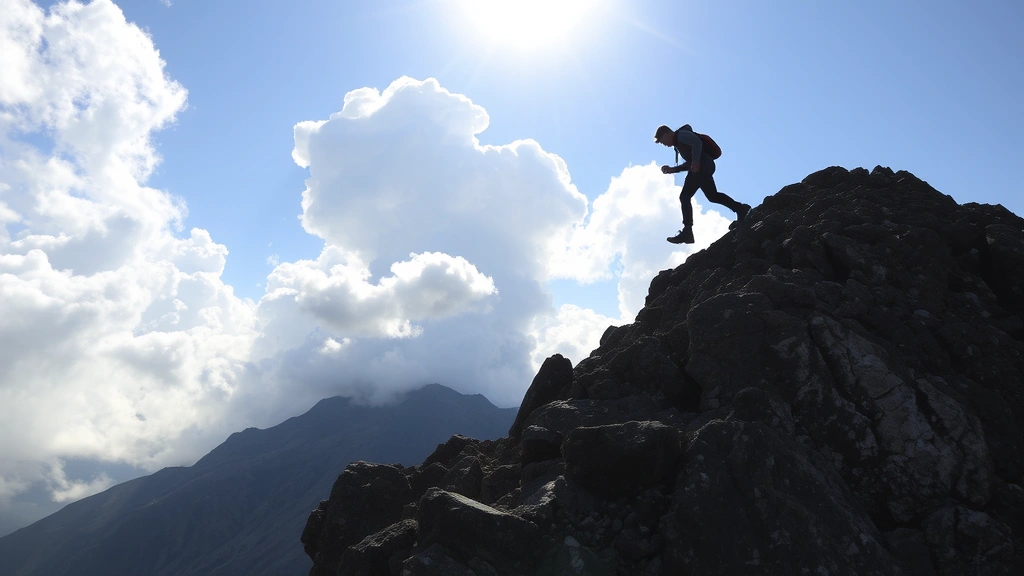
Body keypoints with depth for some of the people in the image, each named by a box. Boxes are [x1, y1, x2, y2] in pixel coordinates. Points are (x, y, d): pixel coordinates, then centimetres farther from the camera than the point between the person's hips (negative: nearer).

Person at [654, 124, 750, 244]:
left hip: (702, 165, -11)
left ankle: (687, 232, -20)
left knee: (684, 196, -14)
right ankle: (741, 208, 21)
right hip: (705, 167, 11)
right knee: (712, 195, 23)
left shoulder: (681, 134, -1)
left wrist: (695, 162, -24)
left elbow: (697, 142, -18)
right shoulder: (678, 143, 30)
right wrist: (671, 170, 19)